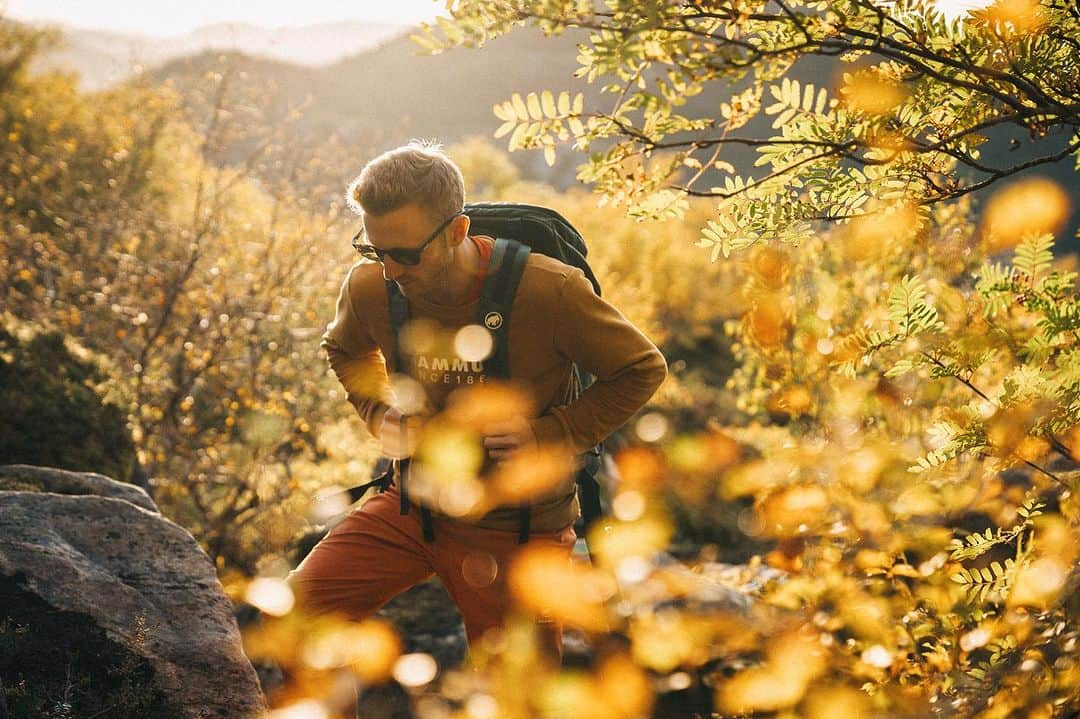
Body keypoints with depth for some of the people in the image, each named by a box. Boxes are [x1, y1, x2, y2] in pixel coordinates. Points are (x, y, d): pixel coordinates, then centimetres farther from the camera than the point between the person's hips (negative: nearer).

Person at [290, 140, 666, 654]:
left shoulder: (549, 291, -23)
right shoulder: (370, 287, -10)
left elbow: (643, 369, -9)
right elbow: (344, 349, 16)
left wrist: (551, 435, -20)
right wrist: (380, 411, -4)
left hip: (518, 530, -3)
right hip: (415, 508, 4)